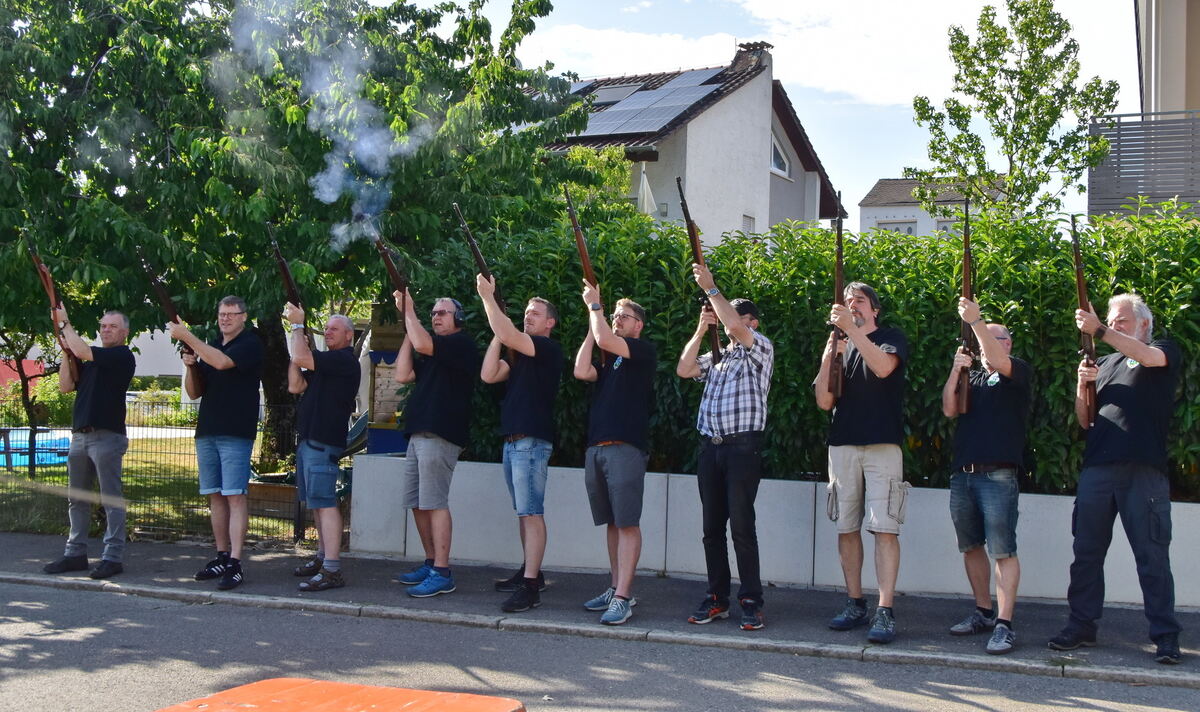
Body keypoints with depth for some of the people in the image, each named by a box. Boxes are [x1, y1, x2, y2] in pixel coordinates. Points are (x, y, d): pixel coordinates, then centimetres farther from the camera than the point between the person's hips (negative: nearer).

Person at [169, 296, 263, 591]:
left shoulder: (250, 343, -3)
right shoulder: (211, 347, 19)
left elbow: (222, 362, -23)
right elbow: (195, 392, 17)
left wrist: (185, 336, -19)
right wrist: (190, 366, -3)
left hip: (236, 433, -7)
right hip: (207, 431, 7)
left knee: (234, 496, -11)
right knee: (215, 496, 9)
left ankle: (235, 563, -12)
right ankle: (222, 556, 17)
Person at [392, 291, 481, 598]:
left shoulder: (462, 343, -3)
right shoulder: (431, 353, 24)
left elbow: (422, 344, -18)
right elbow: (403, 374, 11)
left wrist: (409, 310, -4)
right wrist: (408, 322, 12)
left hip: (439, 435, -9)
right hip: (419, 434, 9)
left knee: (434, 502, -12)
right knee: (417, 503, 11)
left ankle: (442, 573, -12)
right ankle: (430, 563, 19)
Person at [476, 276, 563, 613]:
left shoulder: (548, 348, -6)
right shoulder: (518, 354, 20)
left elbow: (509, 335, -22)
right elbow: (488, 374, 6)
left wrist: (487, 297, -15)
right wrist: (498, 333, 3)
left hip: (532, 441, -9)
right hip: (512, 441, 9)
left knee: (531, 512, -12)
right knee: (523, 511, 14)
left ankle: (530, 586, -15)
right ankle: (530, 571, 23)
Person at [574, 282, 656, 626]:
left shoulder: (643, 351, 2)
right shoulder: (607, 360, 21)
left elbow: (605, 340, -14)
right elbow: (581, 371, 1)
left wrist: (594, 305, 0)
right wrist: (592, 321, 8)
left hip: (625, 447, -7)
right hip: (596, 448, 7)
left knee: (627, 523, -9)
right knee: (611, 522, 10)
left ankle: (623, 598, -12)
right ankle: (616, 588, 16)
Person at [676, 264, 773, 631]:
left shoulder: (761, 349, 4)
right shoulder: (716, 357, 23)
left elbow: (736, 327, -14)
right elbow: (684, 370, 9)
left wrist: (711, 288, -10)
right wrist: (701, 330, 7)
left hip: (743, 446, -6)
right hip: (710, 446, 6)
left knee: (741, 524, -10)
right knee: (712, 526, 6)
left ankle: (751, 601, -5)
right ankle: (717, 597, 12)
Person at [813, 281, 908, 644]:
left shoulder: (891, 337, 7)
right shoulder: (838, 346, 17)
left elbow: (882, 367, -17)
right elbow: (824, 401, 7)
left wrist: (851, 329, -22)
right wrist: (827, 357, -6)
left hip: (882, 445, -4)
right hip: (842, 446, 5)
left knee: (884, 528, -11)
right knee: (846, 528, 5)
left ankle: (885, 611, -12)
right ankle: (855, 604, 13)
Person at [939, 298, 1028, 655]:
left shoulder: (1017, 372, 4)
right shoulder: (972, 377, 19)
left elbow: (999, 360, -18)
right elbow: (949, 410, 5)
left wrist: (975, 321, -27)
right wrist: (956, 370, -6)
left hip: (997, 475, -6)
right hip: (962, 474, 6)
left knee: (1002, 550, -9)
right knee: (971, 546, 12)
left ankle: (1003, 625, -10)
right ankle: (983, 612, 24)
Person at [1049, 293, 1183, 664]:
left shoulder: (1166, 351, 10)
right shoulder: (1105, 364, 23)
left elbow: (1150, 357, -17)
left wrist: (1099, 331, -21)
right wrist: (1082, 386, 1)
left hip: (1144, 470, -5)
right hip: (1097, 468, 5)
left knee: (1152, 556, -3)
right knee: (1087, 553, 6)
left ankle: (1166, 636, 2)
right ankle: (1082, 626, 13)